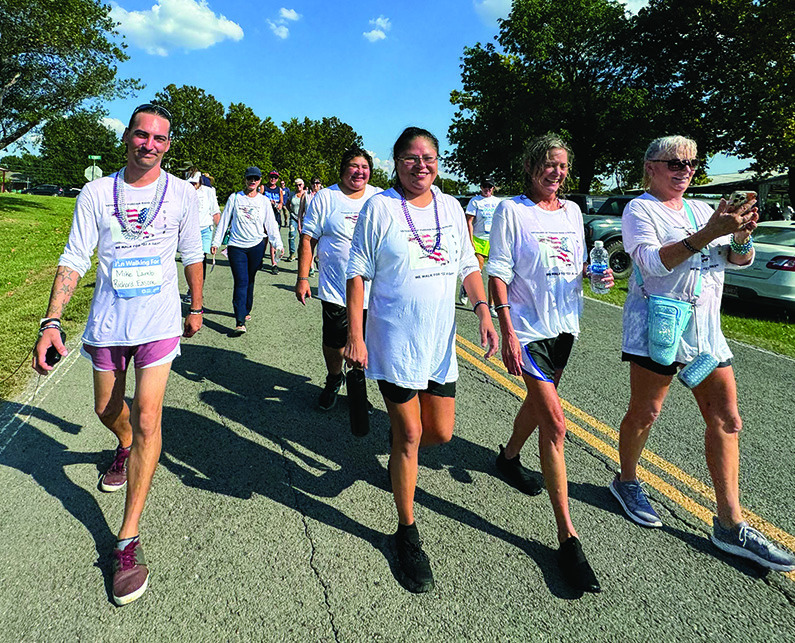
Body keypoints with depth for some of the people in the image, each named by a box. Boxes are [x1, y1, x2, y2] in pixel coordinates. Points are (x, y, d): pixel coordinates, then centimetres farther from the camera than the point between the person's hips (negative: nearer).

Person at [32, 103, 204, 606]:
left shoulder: (182, 193, -1)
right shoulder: (97, 194, -1)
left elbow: (192, 254, 9)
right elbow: (74, 259, -4)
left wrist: (196, 308, 14)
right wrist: (52, 321, -14)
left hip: (159, 323, -2)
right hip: (106, 323, 2)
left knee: (147, 421, -9)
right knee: (107, 409, 20)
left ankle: (129, 539, 1)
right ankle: (126, 449, 57)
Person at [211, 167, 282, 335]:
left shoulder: (264, 201, 8)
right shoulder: (235, 198, 5)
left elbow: (271, 224, 9)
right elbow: (224, 220, 8)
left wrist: (278, 244, 1)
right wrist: (216, 242, 6)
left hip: (257, 245, 2)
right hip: (236, 245, -1)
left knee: (249, 281, 10)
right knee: (240, 282, -9)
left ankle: (246, 311, 28)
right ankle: (240, 321, -14)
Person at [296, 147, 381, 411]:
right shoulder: (325, 198, -1)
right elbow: (308, 239, -1)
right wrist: (303, 278, -7)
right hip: (335, 290, -2)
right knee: (333, 342, 9)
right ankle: (333, 379, 37)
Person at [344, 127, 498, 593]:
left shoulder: (451, 207, 8)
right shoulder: (380, 207, -5)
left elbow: (468, 265, 14)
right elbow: (358, 274, -6)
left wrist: (483, 311, 0)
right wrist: (355, 336, -11)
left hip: (440, 341, 5)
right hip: (395, 341, -4)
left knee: (442, 433, 11)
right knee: (409, 436, 3)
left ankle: (401, 449, 47)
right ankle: (408, 532, 22)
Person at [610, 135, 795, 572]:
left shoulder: (701, 209, 17)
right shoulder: (639, 210, -2)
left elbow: (740, 260, 10)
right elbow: (654, 262, -19)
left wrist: (740, 237, -12)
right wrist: (709, 233, -27)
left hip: (706, 327, 7)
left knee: (726, 420, 3)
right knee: (645, 412, 2)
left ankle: (730, 525, 11)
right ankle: (626, 481, 27)